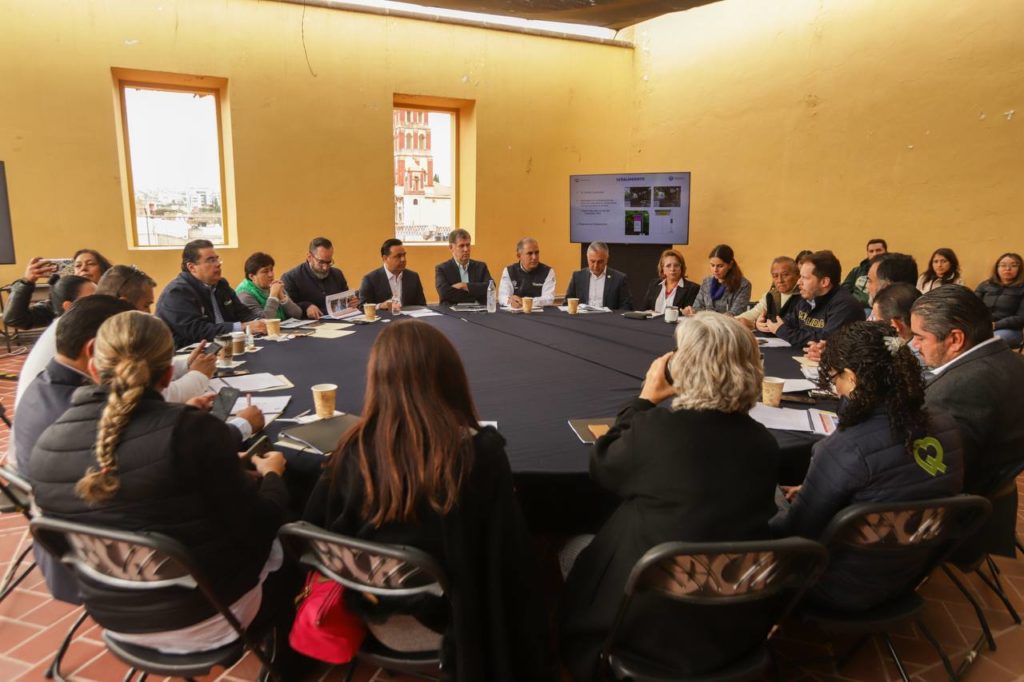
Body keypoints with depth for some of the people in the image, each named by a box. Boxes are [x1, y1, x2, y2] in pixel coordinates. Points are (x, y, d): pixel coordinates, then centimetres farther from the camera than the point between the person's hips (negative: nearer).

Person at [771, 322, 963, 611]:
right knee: (782, 510, 21)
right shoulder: (945, 425, -9)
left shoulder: (847, 449, -32)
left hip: (847, 588, -7)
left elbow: (797, 530, -19)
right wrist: (812, 491, 12)